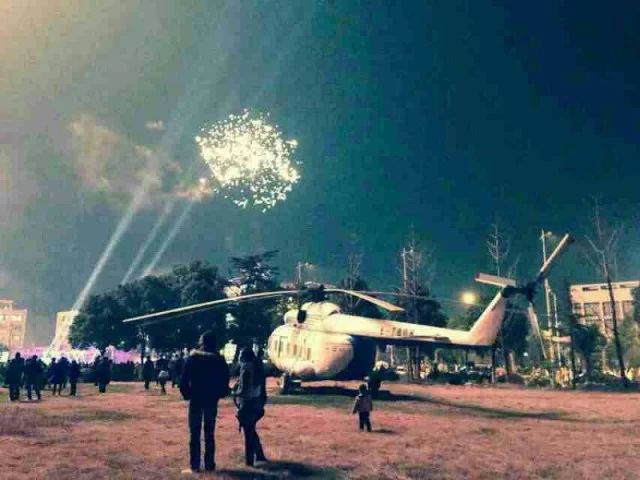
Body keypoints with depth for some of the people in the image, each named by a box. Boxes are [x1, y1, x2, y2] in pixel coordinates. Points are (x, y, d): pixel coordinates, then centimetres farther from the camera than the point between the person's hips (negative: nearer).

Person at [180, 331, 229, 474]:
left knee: (194, 433, 7)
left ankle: (195, 465, 6)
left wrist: (187, 394, 6)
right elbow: (225, 382, -1)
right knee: (209, 434, 10)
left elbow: (184, 380, -8)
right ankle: (209, 464, 9)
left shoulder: (193, 358, -5)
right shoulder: (220, 360, 0)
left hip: (196, 400, -1)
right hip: (212, 401, 2)